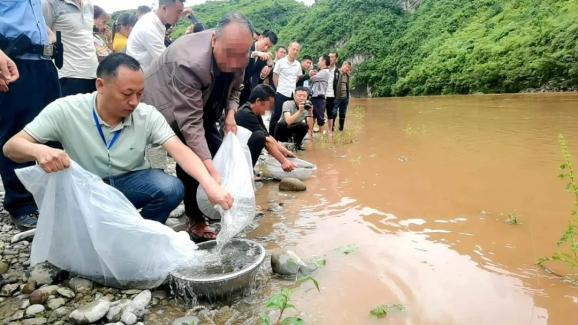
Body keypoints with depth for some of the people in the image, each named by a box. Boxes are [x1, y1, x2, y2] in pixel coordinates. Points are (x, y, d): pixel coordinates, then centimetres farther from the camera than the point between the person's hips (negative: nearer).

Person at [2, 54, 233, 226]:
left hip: (130, 182, 1)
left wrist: (209, 184, -45)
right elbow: (11, 147, -15)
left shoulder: (148, 115, -15)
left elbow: (180, 150, -27)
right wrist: (39, 151, -41)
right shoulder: (65, 110, -17)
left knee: (171, 189, -27)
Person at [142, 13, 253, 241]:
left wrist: (230, 113, -19)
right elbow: (190, 124, -40)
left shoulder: (239, 55, -18)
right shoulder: (189, 62, -39)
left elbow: (234, 88, 2)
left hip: (203, 108, 6)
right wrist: (211, 172, -47)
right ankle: (196, 219, 1)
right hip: (170, 110, -6)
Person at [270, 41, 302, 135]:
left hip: (292, 94, 4)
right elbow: (275, 77, 0)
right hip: (281, 93, -4)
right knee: (277, 114, 0)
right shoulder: (280, 62, -6)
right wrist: (279, 88, 5)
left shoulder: (298, 64, 6)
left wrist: (292, 87, 12)